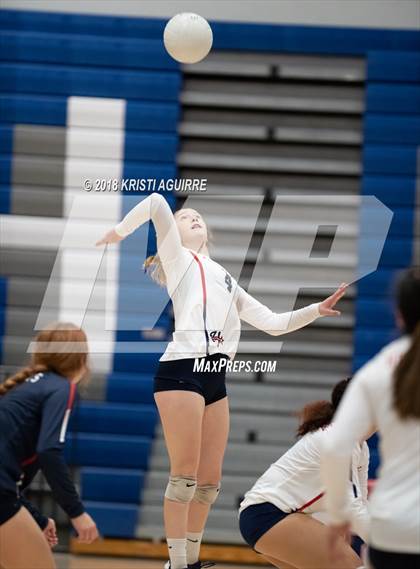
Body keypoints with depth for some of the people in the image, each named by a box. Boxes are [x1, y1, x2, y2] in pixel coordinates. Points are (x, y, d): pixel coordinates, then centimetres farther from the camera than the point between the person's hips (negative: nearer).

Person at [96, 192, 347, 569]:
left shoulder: (225, 280, 29)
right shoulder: (178, 259, 10)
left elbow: (272, 323, 26)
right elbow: (157, 203, -5)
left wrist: (316, 310, 16)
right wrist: (118, 232, 6)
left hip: (216, 379, 7)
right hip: (182, 371, -6)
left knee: (209, 481, 6)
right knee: (185, 476, -8)